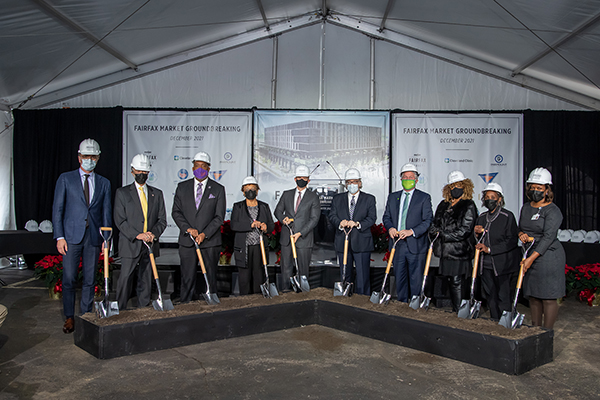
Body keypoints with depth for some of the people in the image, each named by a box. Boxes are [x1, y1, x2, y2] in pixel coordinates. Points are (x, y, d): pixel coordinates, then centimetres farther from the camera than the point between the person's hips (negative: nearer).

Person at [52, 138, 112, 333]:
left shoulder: (104, 183, 11)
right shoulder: (65, 179, 5)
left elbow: (106, 213, 11)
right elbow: (57, 209, 2)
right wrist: (59, 237, -6)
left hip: (94, 236, 2)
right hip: (71, 236, -2)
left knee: (90, 279, 6)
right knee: (69, 278, -1)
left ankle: (86, 315, 17)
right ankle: (69, 317, 13)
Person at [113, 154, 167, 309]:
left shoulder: (157, 193, 12)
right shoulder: (122, 193, 3)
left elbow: (162, 220, 9)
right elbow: (120, 220, -4)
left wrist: (154, 233, -10)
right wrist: (137, 235, -16)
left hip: (150, 244, 3)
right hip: (130, 244, -3)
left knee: (146, 280, 8)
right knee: (125, 278, -4)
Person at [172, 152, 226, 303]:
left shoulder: (218, 189, 3)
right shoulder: (182, 187, 9)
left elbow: (219, 216, -2)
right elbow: (176, 212, 5)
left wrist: (204, 234, -13)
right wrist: (188, 229, -10)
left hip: (210, 241, -1)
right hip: (187, 241, 1)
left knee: (210, 277, 6)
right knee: (187, 278, 3)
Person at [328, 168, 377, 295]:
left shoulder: (369, 199, 5)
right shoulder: (337, 199, 13)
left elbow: (372, 218, -5)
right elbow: (332, 215, 4)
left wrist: (358, 224, -22)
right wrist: (340, 223, -18)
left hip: (361, 243, -3)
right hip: (343, 242, 3)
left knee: (363, 277, -4)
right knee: (344, 275, 12)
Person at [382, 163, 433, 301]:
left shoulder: (424, 197, 1)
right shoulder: (392, 197, 15)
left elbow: (428, 220, -6)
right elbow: (386, 217, 16)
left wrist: (412, 231, -18)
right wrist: (390, 227, -6)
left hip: (415, 245, -4)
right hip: (397, 244, 4)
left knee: (416, 279, -1)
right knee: (399, 278, 11)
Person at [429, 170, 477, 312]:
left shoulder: (469, 206, -5)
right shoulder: (443, 205, 14)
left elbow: (464, 231, -13)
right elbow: (435, 224, 18)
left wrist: (444, 235, -12)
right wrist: (434, 231, -5)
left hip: (460, 251, -6)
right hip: (445, 250, 6)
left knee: (456, 282, -6)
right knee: (450, 281, 12)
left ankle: (458, 311, 3)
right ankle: (455, 309, 24)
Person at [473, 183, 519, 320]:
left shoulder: (507, 216, -7)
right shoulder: (482, 217, 12)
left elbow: (512, 241, -15)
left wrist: (490, 249, -21)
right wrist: (476, 233, -2)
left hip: (502, 265, -6)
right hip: (486, 264, 6)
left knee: (503, 297, -2)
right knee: (490, 296, 12)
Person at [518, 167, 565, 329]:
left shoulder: (553, 211, -11)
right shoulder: (526, 208, 11)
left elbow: (548, 237, -19)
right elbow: (520, 227, 22)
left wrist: (532, 258, -26)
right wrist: (521, 234, -4)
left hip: (548, 256, -7)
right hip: (530, 256, 7)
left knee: (548, 297, -2)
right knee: (533, 296, 11)